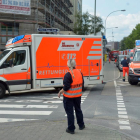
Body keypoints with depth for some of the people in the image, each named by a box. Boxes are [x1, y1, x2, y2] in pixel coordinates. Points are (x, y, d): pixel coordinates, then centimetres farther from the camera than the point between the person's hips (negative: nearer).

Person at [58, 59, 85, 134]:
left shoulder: (68, 75, -21)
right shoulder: (80, 73, -1)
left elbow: (66, 87, -22)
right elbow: (82, 84, 8)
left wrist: (60, 92, -8)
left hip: (68, 96, -6)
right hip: (78, 95, 6)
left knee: (69, 112, 5)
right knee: (78, 110, 23)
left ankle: (71, 129, 13)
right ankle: (81, 125, 36)